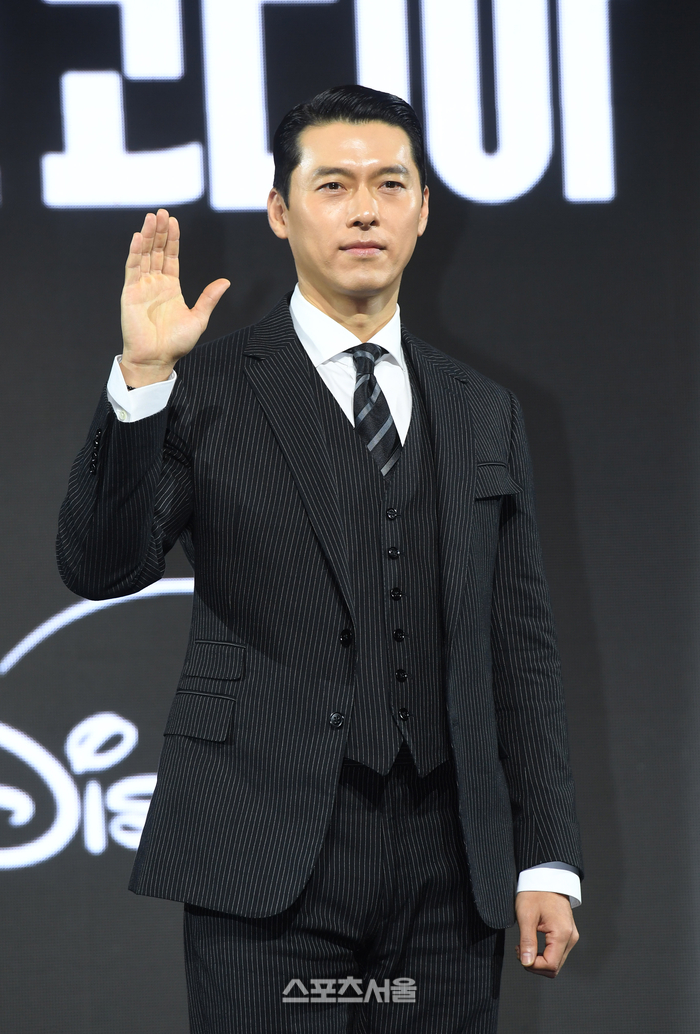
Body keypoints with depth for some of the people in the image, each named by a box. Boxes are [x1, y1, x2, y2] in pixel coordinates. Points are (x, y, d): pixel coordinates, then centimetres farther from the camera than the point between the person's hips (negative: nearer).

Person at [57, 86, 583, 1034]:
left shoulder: (484, 414, 15)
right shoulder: (208, 393, 3)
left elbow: (520, 644, 14)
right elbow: (101, 567, -10)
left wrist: (547, 860, 8)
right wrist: (141, 379, -23)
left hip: (447, 867, 4)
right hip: (270, 858, -4)